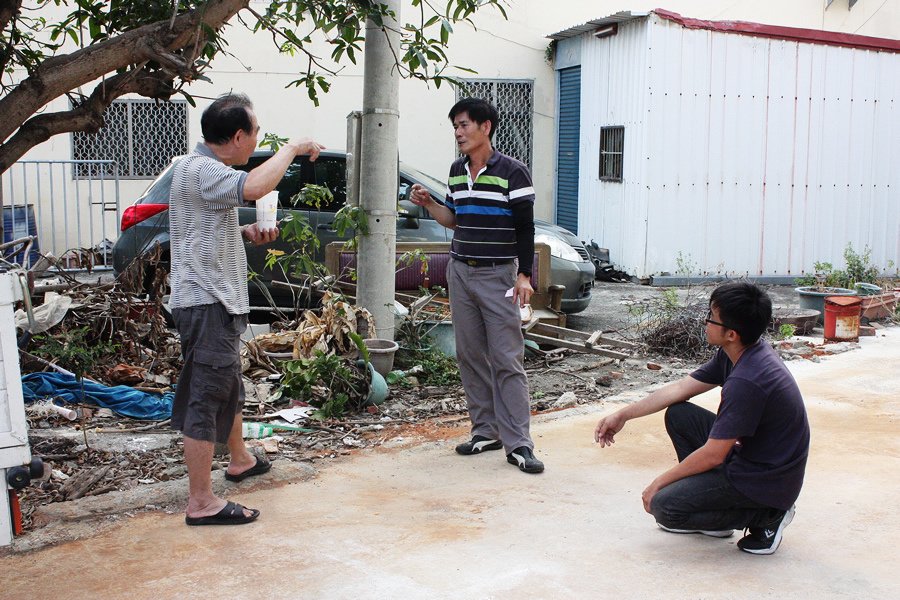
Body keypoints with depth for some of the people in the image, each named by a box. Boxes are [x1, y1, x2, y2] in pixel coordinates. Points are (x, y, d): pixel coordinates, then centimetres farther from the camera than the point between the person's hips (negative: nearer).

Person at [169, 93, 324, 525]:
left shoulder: (203, 167, 16)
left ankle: (240, 460, 45)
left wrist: (247, 233, 10)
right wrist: (292, 148, -23)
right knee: (206, 399, -8)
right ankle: (201, 503, -3)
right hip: (206, 304, -11)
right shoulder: (200, 170, -19)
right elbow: (254, 187, -39)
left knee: (228, 387, 26)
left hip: (219, 300, 11)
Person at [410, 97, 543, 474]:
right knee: (470, 356, 7)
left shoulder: (512, 172, -8)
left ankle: (518, 443, -5)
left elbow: (525, 228, -8)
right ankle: (486, 431, 16)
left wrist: (523, 276, -14)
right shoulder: (457, 172, 12)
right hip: (460, 273, 6)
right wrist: (428, 204, 4)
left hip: (498, 276, -6)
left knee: (507, 360, -7)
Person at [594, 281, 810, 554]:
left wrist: (658, 483, -10)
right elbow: (681, 388, 9)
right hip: (749, 455, 9)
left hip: (767, 483, -9)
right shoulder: (739, 354, -1)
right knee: (678, 415, 8)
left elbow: (713, 455, -23)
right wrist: (623, 415, 8)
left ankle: (765, 515, -2)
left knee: (664, 506, -15)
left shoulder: (746, 381, -30)